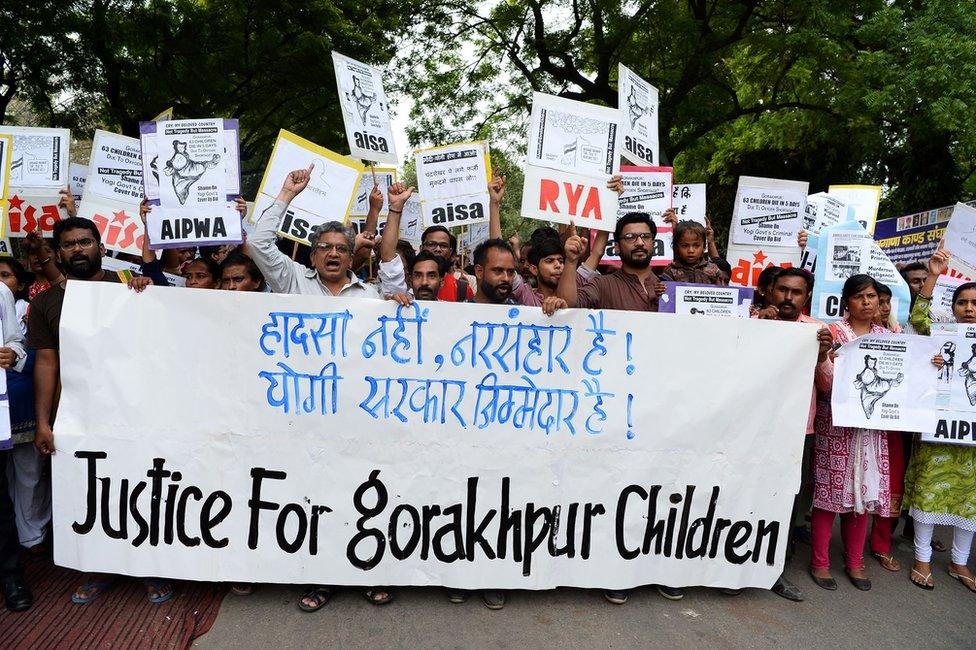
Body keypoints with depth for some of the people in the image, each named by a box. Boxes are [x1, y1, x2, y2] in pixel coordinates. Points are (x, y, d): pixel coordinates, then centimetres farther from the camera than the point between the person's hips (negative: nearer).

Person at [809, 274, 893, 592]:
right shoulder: (833, 333, -5)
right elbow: (825, 386, -12)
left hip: (871, 426, 5)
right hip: (836, 424, -4)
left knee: (864, 493, 9)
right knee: (829, 492, -2)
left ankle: (854, 562, 24)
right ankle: (820, 562, 12)